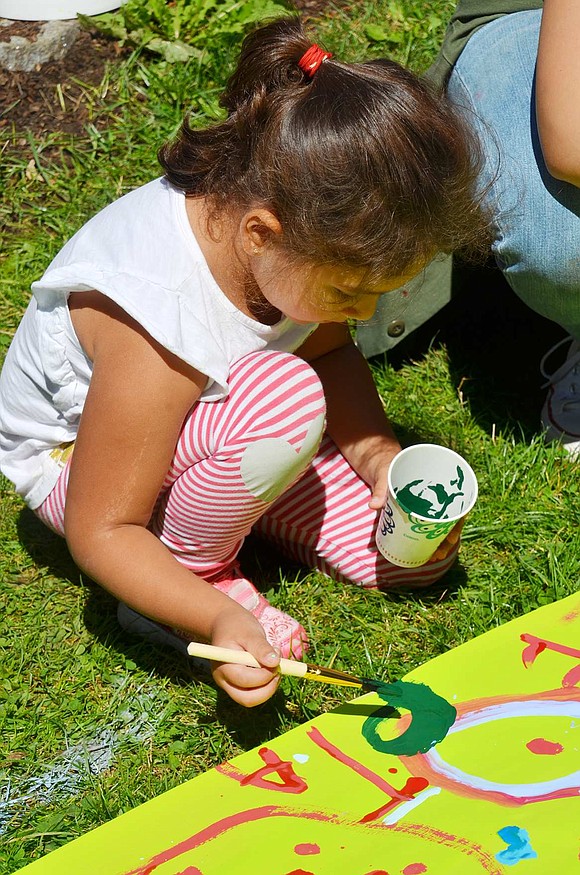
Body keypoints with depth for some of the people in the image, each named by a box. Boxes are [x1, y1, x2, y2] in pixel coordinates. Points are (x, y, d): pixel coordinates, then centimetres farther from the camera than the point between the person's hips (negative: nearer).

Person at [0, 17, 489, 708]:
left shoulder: (301, 225, -20)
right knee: (287, 394, -38)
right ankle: (194, 569, -13)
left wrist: (377, 454, -14)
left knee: (423, 551, -2)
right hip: (80, 462, -7)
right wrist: (218, 621, -41)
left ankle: (235, 496, 13)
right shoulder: (154, 341, -40)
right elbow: (100, 532, -29)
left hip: (207, 420, 7)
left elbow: (326, 350, 1)